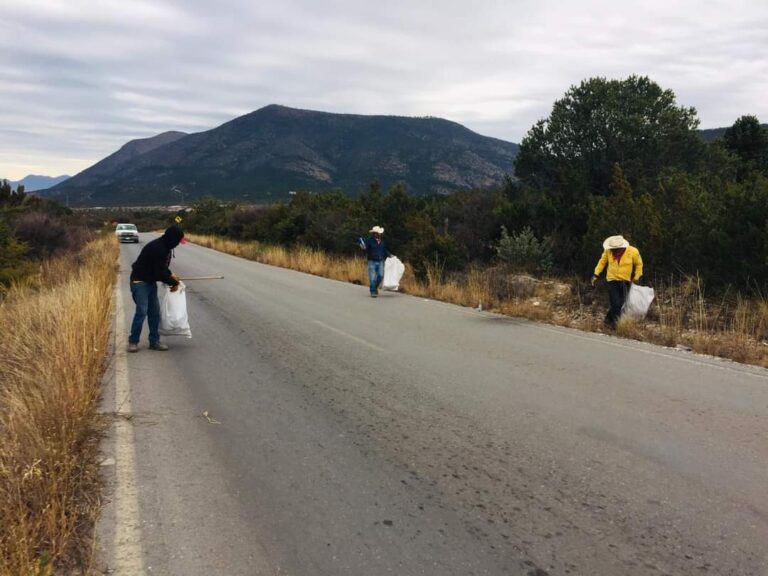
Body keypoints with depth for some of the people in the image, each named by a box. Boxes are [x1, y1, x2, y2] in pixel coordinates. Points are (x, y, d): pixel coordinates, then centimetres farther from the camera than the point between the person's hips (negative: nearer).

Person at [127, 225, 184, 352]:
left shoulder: (165, 246, 4)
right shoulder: (157, 248, -27)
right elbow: (160, 273, -25)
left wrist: (170, 274, 5)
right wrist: (174, 283, -13)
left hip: (151, 281, 10)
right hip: (140, 281, -10)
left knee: (155, 311, 7)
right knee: (142, 311, -13)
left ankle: (154, 341, 13)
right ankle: (133, 341, 0)